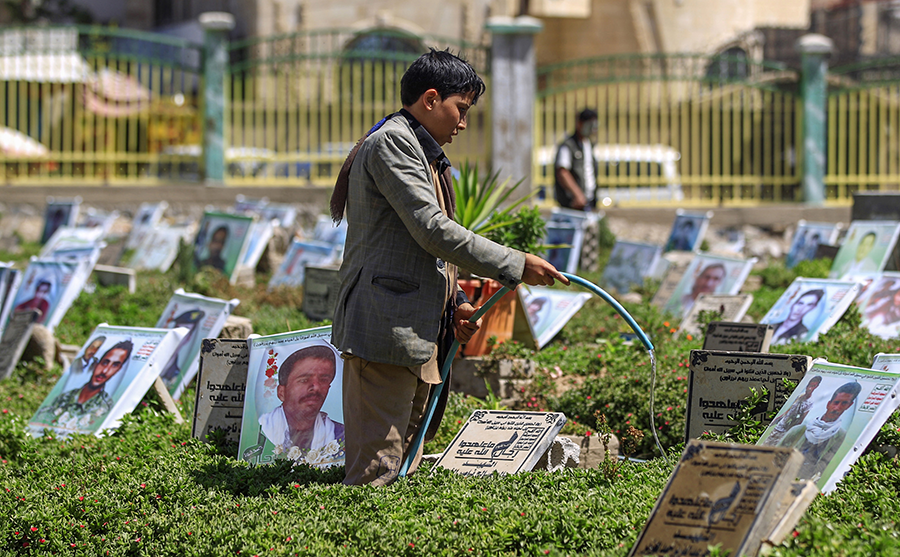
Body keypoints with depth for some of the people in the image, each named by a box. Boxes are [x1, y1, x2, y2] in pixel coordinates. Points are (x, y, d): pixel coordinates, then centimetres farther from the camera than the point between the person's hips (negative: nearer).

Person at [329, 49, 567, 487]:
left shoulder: (424, 154, 24)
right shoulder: (391, 143, -9)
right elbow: (432, 230, -17)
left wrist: (454, 303, 13)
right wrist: (515, 265, -14)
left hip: (419, 333, 11)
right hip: (387, 328, -11)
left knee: (405, 469, 9)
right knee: (376, 472, -12)